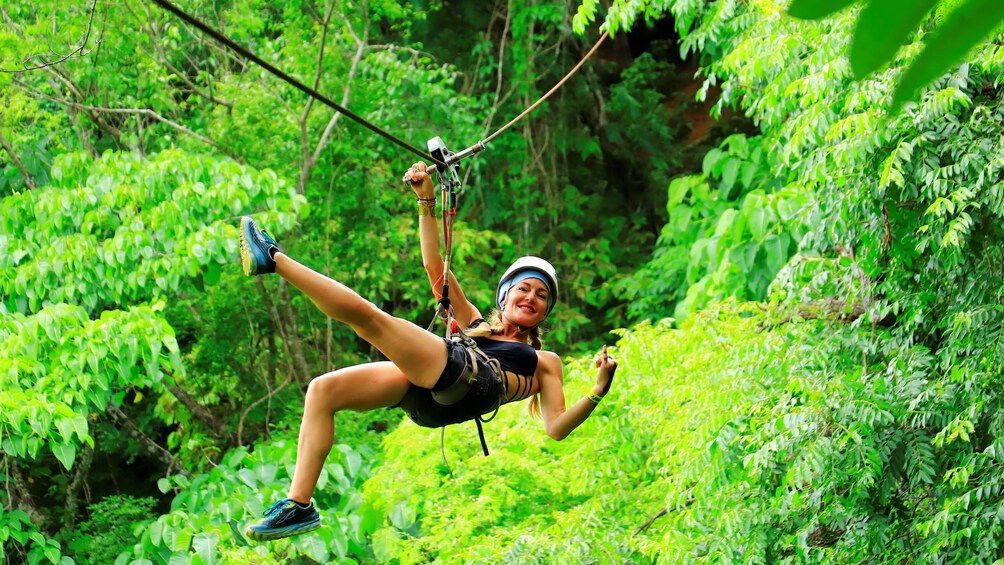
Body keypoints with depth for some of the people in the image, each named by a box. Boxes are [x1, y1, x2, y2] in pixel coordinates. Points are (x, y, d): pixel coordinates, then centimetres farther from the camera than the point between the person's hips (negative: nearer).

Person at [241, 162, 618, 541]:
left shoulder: (544, 362, 29)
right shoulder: (475, 326, 38)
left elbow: (556, 428, 15)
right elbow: (436, 268, 31)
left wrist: (598, 391, -1)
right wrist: (426, 201, 24)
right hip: (425, 396, 5)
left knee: (364, 314, -20)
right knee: (322, 390, -16)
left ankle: (274, 259, -12)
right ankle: (299, 506, -17)